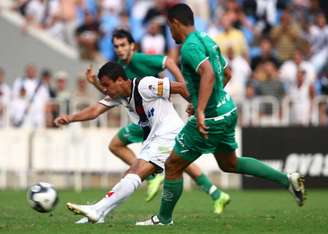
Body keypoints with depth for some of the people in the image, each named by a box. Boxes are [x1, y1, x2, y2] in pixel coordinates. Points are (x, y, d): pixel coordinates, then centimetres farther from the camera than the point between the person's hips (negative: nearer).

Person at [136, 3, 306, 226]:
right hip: (228, 110, 10)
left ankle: (164, 218, 17)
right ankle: (287, 179, 18)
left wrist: (200, 111, -40)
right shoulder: (206, 39, 11)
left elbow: (208, 74, -35)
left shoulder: (190, 47, -19)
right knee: (229, 164, 26)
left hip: (210, 119, -10)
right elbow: (226, 73, 22)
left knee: (173, 166, 4)